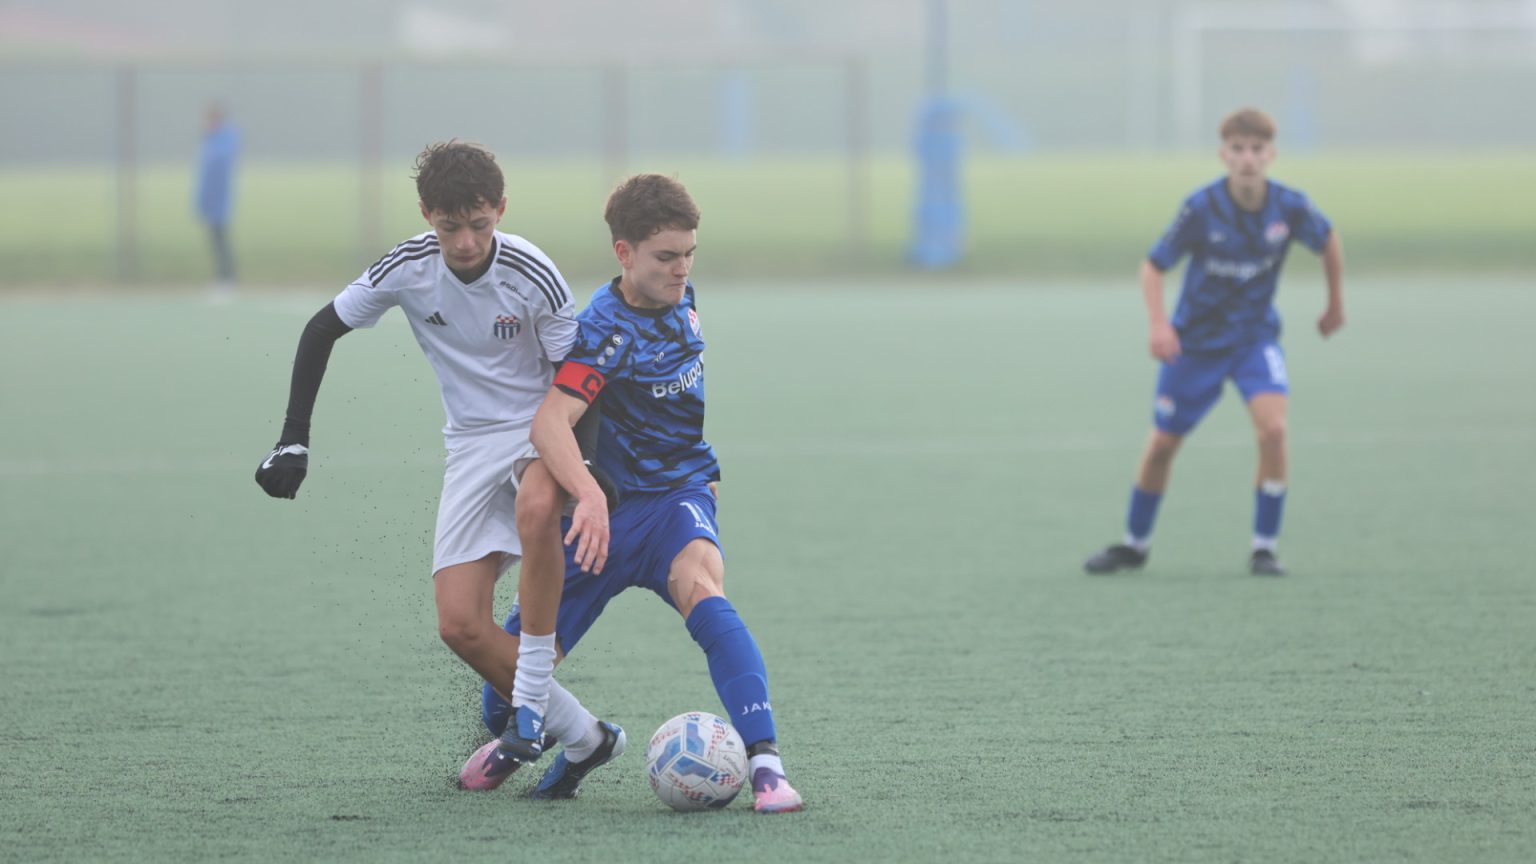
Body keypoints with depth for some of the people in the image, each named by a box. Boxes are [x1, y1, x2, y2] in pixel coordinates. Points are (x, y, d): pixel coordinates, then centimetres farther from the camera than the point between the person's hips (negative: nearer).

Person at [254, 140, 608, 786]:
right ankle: (575, 733, 2)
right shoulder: (407, 269, -11)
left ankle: (534, 680, -30)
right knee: (460, 624, -11)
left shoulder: (532, 276, -17)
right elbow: (321, 332, 3)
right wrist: (293, 442, -1)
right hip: (472, 442, 3)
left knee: (539, 499, -41)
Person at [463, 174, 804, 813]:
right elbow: (550, 420, -32)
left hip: (679, 493, 3)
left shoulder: (678, 298, 4)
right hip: (613, 511, -3)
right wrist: (589, 495, -49)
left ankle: (764, 761, -44)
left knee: (700, 588, -32)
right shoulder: (607, 330, -18)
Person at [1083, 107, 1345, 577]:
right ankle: (1135, 543, 32)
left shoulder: (1290, 206, -16)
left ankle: (1264, 547, -9)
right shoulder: (1201, 208, -21)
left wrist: (1336, 303, 16)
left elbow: (1328, 240, 6)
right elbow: (1153, 266, -14)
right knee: (1163, 442, 9)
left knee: (1272, 428, -23)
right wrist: (1158, 324, -29)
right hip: (1196, 339, 0)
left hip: (1256, 335, 0)